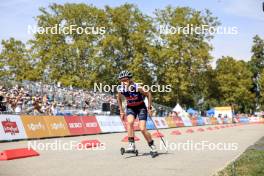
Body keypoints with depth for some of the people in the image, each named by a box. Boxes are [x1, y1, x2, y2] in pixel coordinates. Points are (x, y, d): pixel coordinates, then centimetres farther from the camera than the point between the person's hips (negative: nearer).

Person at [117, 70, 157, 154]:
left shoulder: (137, 87, -28)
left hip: (141, 107, -3)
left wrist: (149, 108, -11)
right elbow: (119, 99, 6)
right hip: (130, 108, 3)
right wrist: (121, 111, 6)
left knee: (142, 129, -11)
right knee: (130, 122, -27)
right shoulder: (120, 89, -17)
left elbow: (148, 94, -13)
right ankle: (131, 144, -23)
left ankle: (152, 145, 11)